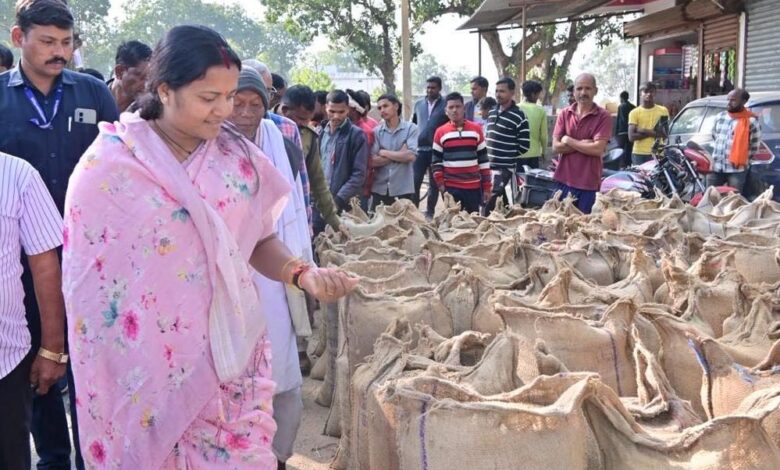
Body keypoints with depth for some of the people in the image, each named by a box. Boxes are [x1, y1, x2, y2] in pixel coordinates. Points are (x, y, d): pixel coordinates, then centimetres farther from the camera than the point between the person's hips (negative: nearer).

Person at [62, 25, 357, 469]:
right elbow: (87, 273, -3)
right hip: (146, 361, -2)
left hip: (229, 355, 3)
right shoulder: (108, 165, -9)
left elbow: (259, 241, 6)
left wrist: (304, 274, -13)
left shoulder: (239, 157, 0)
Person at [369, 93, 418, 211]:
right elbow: (373, 161, -6)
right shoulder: (376, 131, 3)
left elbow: (411, 156, -14)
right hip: (379, 190, 2)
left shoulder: (411, 128, -2)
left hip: (403, 190, -2)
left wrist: (384, 153, -6)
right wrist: (400, 155, -10)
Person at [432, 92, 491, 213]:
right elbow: (436, 161, 6)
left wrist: (486, 187, 4)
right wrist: (440, 184, -5)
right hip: (451, 187, -1)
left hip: (474, 187, 1)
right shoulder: (440, 132, 2)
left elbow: (483, 159, 7)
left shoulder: (476, 129, 5)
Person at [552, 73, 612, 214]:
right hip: (564, 179, 3)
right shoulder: (564, 113, 5)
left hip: (588, 183, -3)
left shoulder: (603, 116, -5)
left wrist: (568, 141, -8)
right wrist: (583, 144, -13)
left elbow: (598, 149, -15)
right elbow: (556, 147, -2)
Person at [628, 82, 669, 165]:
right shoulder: (634, 112, 3)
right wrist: (652, 133, -8)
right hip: (639, 154, 0)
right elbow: (631, 137, -5)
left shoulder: (663, 111, 6)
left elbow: (664, 133, -4)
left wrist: (644, 131, -9)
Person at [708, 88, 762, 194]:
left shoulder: (751, 121, -10)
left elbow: (754, 147, -4)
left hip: (736, 170, -5)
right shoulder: (719, 117, 7)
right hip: (716, 167, 5)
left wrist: (741, 159, -3)